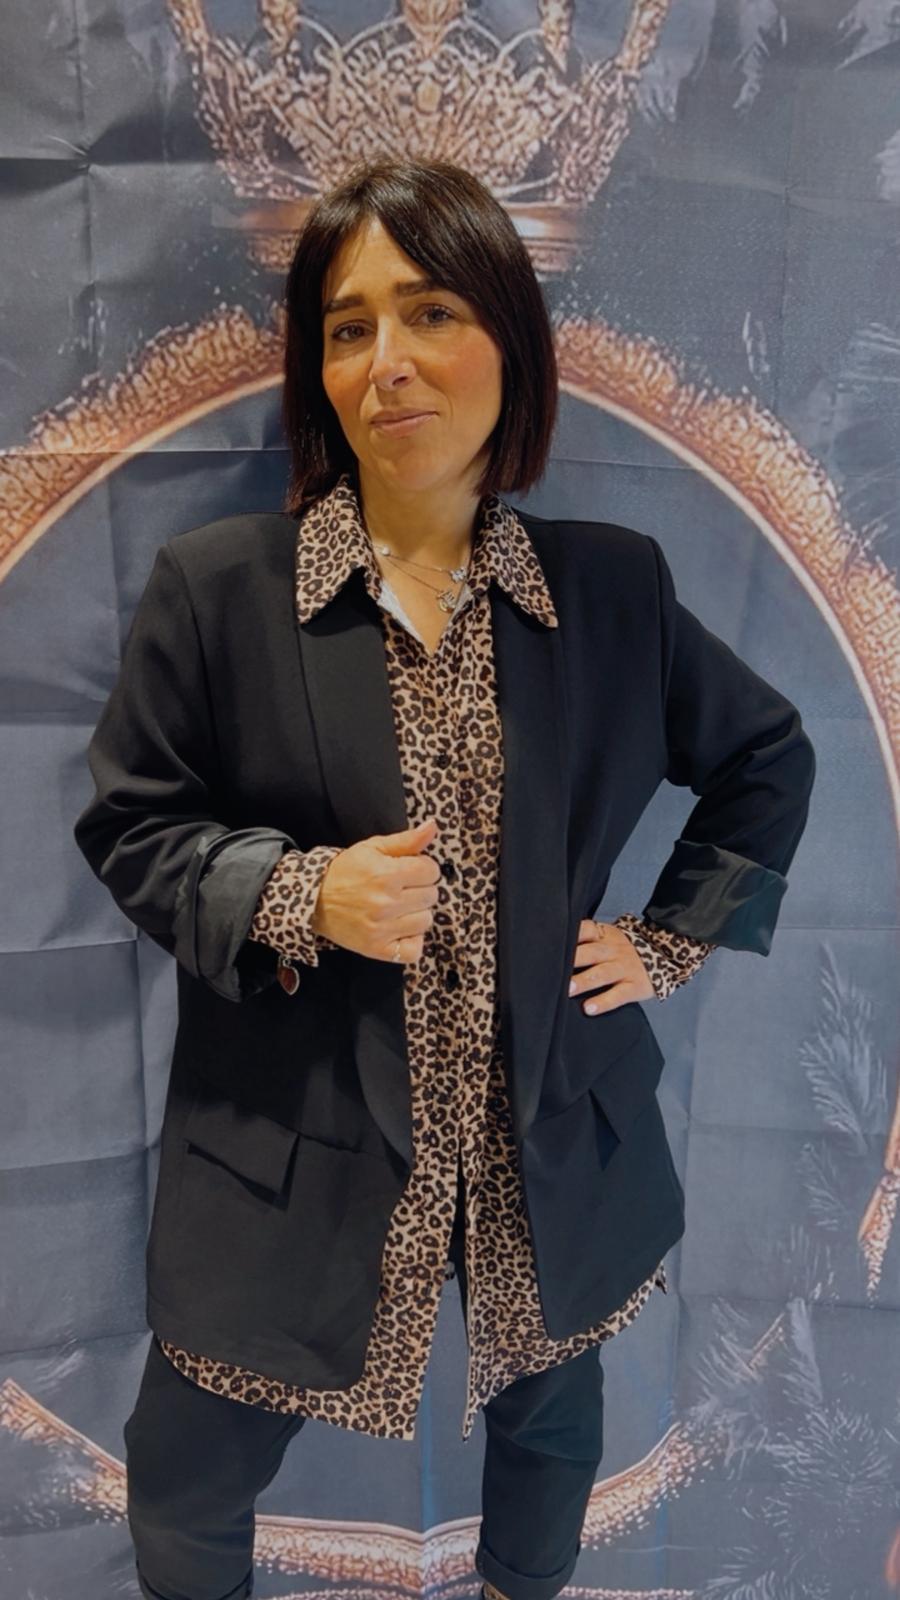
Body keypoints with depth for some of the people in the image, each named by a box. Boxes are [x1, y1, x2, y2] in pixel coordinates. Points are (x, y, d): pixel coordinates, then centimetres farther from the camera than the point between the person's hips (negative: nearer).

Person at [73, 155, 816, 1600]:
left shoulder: (615, 585, -4)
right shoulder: (214, 586, -10)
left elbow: (768, 758, 10)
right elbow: (127, 826, -4)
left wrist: (674, 940, 1)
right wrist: (299, 896, -22)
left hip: (551, 1147, 3)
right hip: (295, 1146, -1)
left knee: (550, 1429, 27)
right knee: (186, 1484, 16)